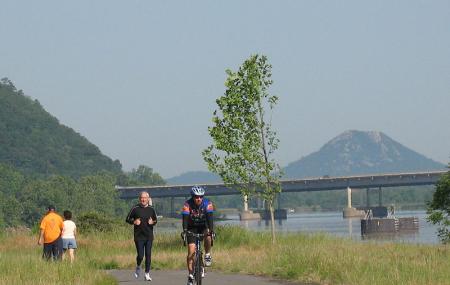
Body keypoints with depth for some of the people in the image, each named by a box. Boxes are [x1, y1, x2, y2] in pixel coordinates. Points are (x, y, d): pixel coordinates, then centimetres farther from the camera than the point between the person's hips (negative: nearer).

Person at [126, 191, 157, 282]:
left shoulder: (151, 209, 6)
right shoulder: (135, 209, -1)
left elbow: (155, 220, 17)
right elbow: (128, 219, 6)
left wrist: (152, 222, -6)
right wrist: (134, 222, -13)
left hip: (149, 236, 2)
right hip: (139, 236, -2)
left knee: (148, 255, 0)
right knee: (140, 255, -7)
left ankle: (147, 273, 9)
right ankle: (138, 267, 23)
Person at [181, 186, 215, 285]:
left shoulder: (207, 203, -19)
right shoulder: (187, 204, -20)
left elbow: (210, 217, -29)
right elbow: (185, 218, -30)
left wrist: (211, 230, -44)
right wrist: (184, 231, -46)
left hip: (203, 227, 0)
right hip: (192, 228, 0)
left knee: (208, 236, -35)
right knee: (191, 251, -11)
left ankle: (207, 255, -11)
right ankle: (190, 275, -3)